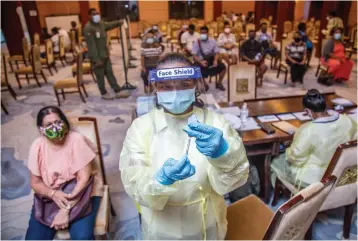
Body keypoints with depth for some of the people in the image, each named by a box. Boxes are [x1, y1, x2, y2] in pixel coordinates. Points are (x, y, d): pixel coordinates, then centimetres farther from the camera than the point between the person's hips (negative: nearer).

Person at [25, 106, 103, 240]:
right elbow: (35, 182, 1)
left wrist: (66, 210, -23)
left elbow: (84, 179, -17)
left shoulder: (77, 140, -16)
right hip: (50, 196, 4)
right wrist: (53, 194, -20)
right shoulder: (37, 146, -6)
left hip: (80, 193, -3)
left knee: (81, 237, -25)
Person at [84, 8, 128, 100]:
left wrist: (118, 22, 13)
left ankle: (117, 92, 18)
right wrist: (96, 60, -26)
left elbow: (109, 25, 30)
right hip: (97, 57, -8)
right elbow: (91, 46, -23)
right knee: (100, 76, 5)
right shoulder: (88, 28, -20)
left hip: (105, 54, 8)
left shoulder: (101, 23, 7)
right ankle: (104, 94, 20)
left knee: (110, 73, 12)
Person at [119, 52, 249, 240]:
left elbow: (236, 178, -18)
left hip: (205, 225, 1)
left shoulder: (215, 122, -11)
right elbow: (134, 185, -20)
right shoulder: (141, 126, -12)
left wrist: (222, 153, -39)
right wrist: (162, 178, -41)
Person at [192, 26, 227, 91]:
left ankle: (219, 83, 9)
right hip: (201, 60, -3)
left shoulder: (212, 41, 5)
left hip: (211, 59, 3)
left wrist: (215, 60, -17)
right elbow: (194, 55, -7)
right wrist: (201, 62, -25)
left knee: (223, 67, -16)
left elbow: (216, 53, 4)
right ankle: (204, 84, 2)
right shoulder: (197, 42, -3)